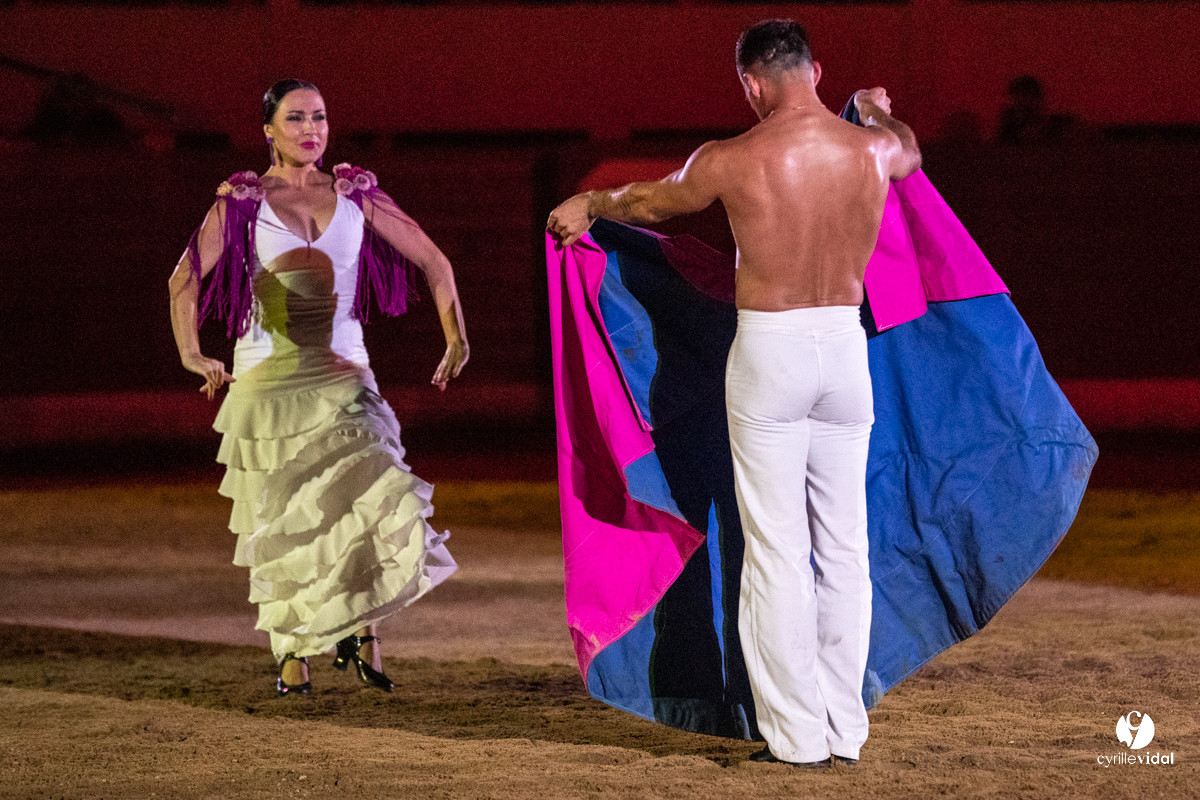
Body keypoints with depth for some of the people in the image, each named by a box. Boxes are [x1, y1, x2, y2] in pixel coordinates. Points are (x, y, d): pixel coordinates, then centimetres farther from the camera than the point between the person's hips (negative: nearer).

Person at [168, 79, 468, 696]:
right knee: (282, 522, 2)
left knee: (371, 498, -14)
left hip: (342, 376, 1)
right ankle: (291, 655, 14)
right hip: (268, 381, -1)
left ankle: (360, 632, 4)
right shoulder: (242, 201, -1)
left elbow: (433, 261, 9)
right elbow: (186, 280, -11)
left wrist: (456, 339, 5)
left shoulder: (355, 195, 6)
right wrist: (191, 354, -19)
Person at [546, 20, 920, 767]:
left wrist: (586, 205, 32)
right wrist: (876, 110, 51)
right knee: (844, 546, 10)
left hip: (770, 353, -4)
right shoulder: (873, 150, -1)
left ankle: (796, 735, 1)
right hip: (846, 347, 4)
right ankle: (845, 728, 14)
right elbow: (909, 148, 27)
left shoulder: (731, 161, -11)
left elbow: (649, 201, 10)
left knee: (777, 552, 1)